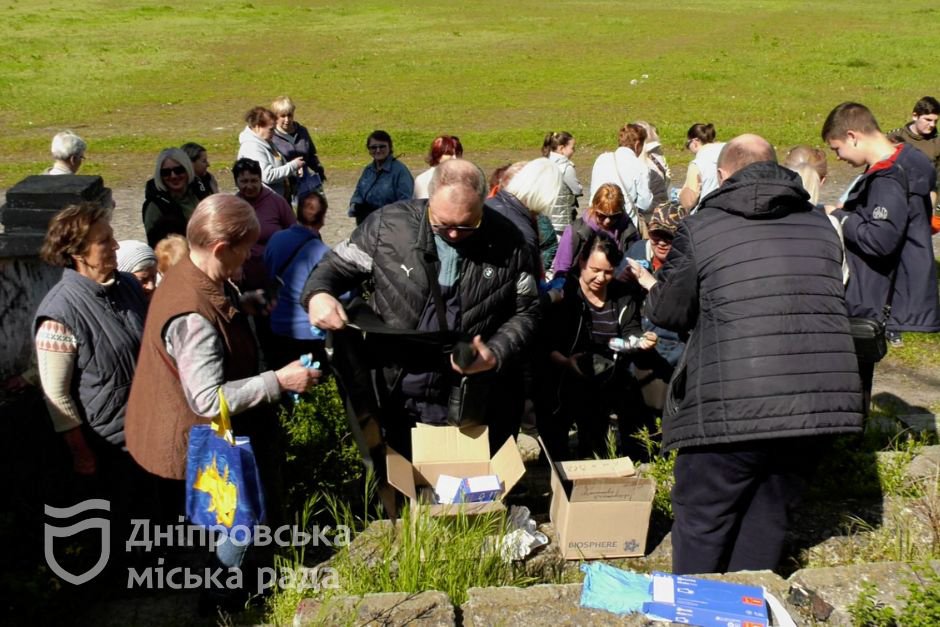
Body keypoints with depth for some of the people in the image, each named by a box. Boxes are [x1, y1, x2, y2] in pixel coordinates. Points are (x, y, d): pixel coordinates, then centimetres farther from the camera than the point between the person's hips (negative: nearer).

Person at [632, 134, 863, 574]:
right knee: (767, 514, 18)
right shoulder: (820, 225, 13)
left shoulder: (700, 227, -2)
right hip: (821, 401, 5)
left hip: (733, 407, -5)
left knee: (701, 520, 11)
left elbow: (670, 312, 2)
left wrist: (652, 286, 25)